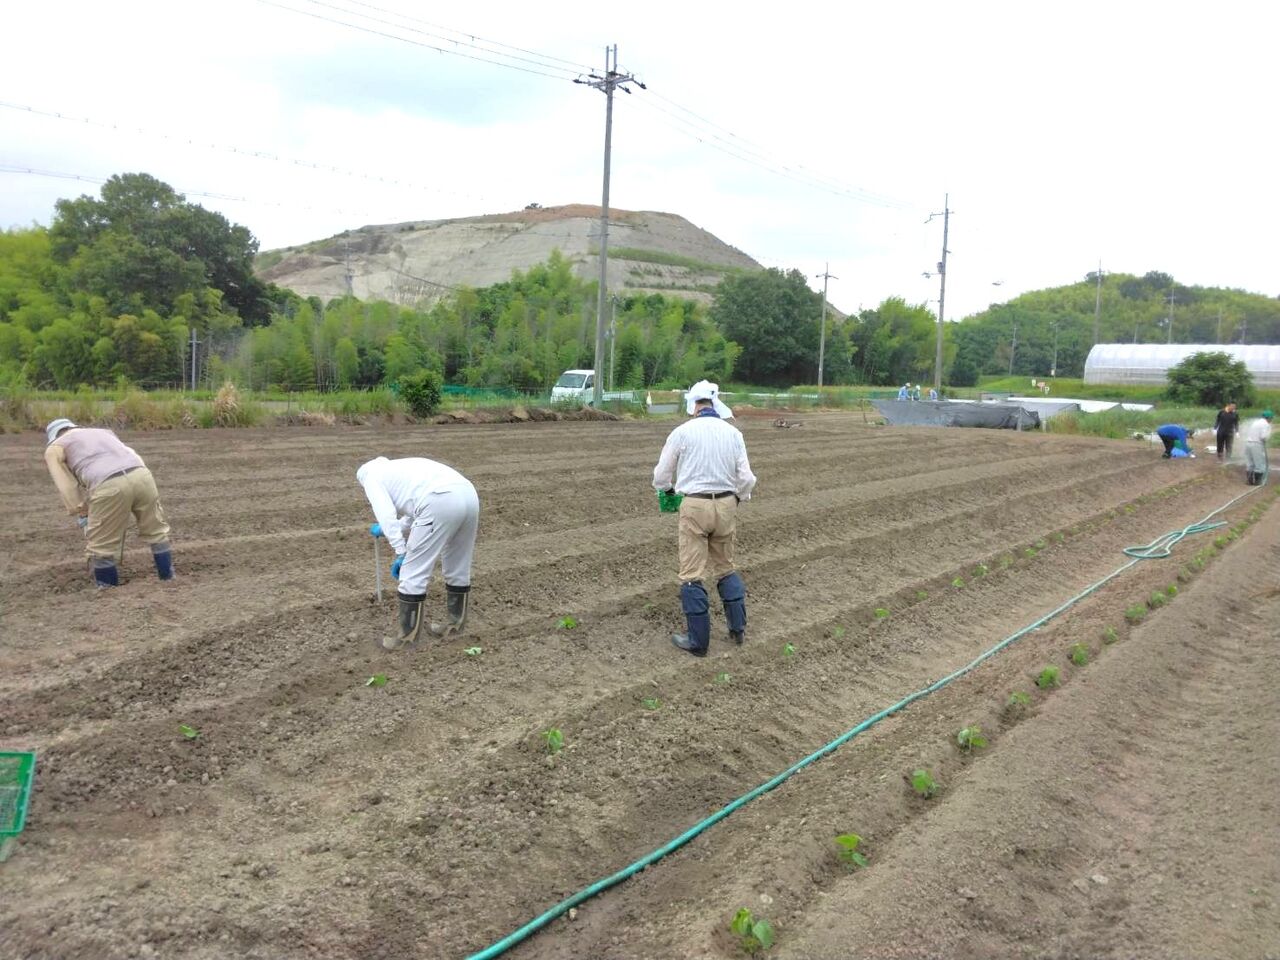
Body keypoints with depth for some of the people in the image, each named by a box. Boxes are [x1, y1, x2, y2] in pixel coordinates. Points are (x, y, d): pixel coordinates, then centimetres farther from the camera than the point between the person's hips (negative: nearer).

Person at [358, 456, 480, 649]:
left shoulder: (372, 476, 19)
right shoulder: (401, 469, 40)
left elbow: (386, 515, 1)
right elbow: (413, 515, 49)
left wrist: (401, 552, -1)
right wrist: (384, 530, 61)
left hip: (440, 503, -8)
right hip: (469, 496, 8)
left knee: (413, 573, 3)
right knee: (459, 568, 23)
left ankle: (408, 639, 10)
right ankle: (455, 625, 37)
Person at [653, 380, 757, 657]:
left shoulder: (683, 432, -6)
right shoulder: (733, 433, 2)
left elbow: (661, 475, 3)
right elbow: (746, 478, 0)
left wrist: (667, 488, 26)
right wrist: (738, 498, 22)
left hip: (695, 506, -4)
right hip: (726, 505, 4)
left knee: (692, 574, 3)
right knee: (725, 567, 21)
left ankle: (698, 640, 5)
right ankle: (738, 627, 21)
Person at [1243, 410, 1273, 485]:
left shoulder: (1254, 422, 16)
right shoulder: (1266, 424, -8)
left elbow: (1245, 432, 16)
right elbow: (1264, 436, -18)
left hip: (1248, 443, 8)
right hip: (1257, 445, -8)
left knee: (1249, 464, 14)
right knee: (1260, 465, 4)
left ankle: (1250, 481, 19)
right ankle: (1257, 482, 8)